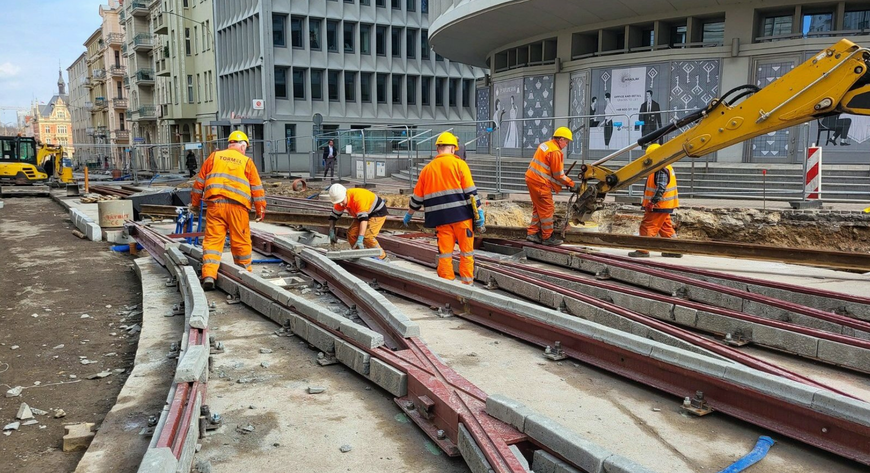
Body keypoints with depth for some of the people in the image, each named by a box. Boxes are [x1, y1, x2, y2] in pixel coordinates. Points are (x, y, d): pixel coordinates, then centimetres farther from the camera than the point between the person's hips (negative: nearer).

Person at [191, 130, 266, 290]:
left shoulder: (214, 156, 13)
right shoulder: (247, 161, 9)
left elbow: (200, 180, 15)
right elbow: (257, 187, 7)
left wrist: (195, 202, 23)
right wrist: (261, 209, 12)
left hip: (215, 204, 1)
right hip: (237, 205, -1)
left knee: (212, 240, 1)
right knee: (241, 241, 9)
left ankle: (209, 275, -11)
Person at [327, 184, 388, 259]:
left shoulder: (358, 198, -37)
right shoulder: (340, 200, -13)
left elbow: (363, 219, -42)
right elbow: (333, 216, -2)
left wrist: (360, 239, -47)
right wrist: (331, 232, -15)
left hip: (378, 213, -8)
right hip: (364, 213, 8)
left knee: (367, 236, -23)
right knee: (351, 233, -7)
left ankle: (381, 256, -4)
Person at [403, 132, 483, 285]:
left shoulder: (427, 169, 11)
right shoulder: (459, 164, -1)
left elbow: (417, 196, 18)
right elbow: (470, 191, -7)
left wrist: (409, 214, 30)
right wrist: (478, 211, -4)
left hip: (440, 218, 3)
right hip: (461, 215, -3)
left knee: (445, 252, 7)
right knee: (466, 251, 7)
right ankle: (467, 283, 12)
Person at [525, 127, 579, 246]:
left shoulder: (545, 145, 13)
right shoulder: (556, 152, -16)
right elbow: (559, 175, -13)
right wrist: (572, 185, -4)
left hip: (531, 178, 10)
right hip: (540, 182, -10)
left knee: (538, 208, 18)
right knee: (547, 209, -1)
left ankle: (532, 233, 20)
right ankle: (548, 237, 5)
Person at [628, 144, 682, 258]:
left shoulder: (662, 169, -17)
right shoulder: (665, 167, 18)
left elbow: (661, 188, -26)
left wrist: (652, 201, -26)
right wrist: (651, 202, 22)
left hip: (658, 206, -11)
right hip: (664, 206, 11)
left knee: (648, 226, -8)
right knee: (666, 228, 14)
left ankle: (643, 250, -8)